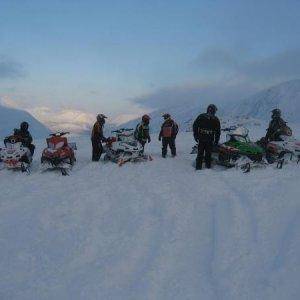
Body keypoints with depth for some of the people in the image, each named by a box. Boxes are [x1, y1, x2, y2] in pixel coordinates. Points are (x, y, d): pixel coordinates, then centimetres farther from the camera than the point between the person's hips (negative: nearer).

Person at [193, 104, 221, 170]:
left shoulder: (200, 117, 1)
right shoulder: (215, 119, -1)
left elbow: (194, 126, 3)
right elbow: (218, 131, 1)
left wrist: (196, 136, 10)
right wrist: (216, 140, 9)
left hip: (201, 138, 1)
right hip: (210, 140, -1)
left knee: (200, 153, 8)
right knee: (208, 153, 9)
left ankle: (198, 166, 9)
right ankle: (208, 166, 14)